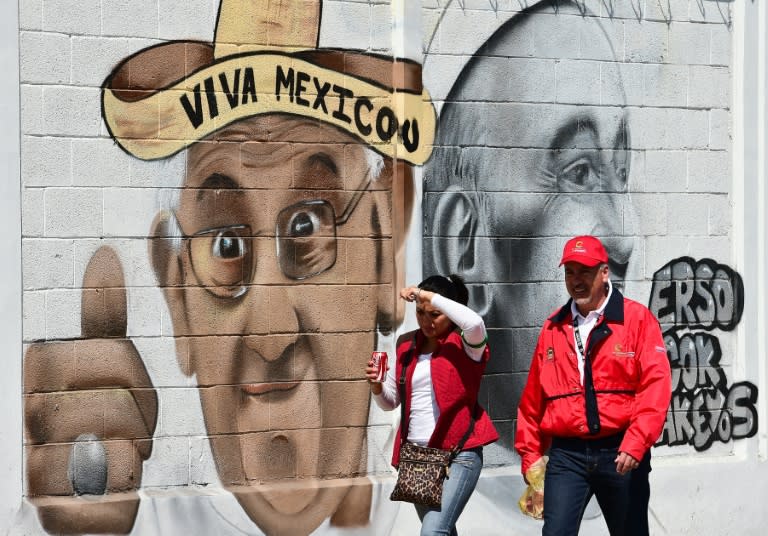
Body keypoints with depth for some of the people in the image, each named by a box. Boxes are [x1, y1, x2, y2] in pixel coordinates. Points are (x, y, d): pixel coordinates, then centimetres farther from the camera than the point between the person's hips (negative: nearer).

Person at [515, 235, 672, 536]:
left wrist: (635, 444, -20)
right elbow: (533, 397, 14)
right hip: (566, 454, 2)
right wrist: (530, 455, 12)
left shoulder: (638, 319, -2)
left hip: (621, 454, -2)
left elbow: (655, 386, -11)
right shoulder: (553, 328, 10)